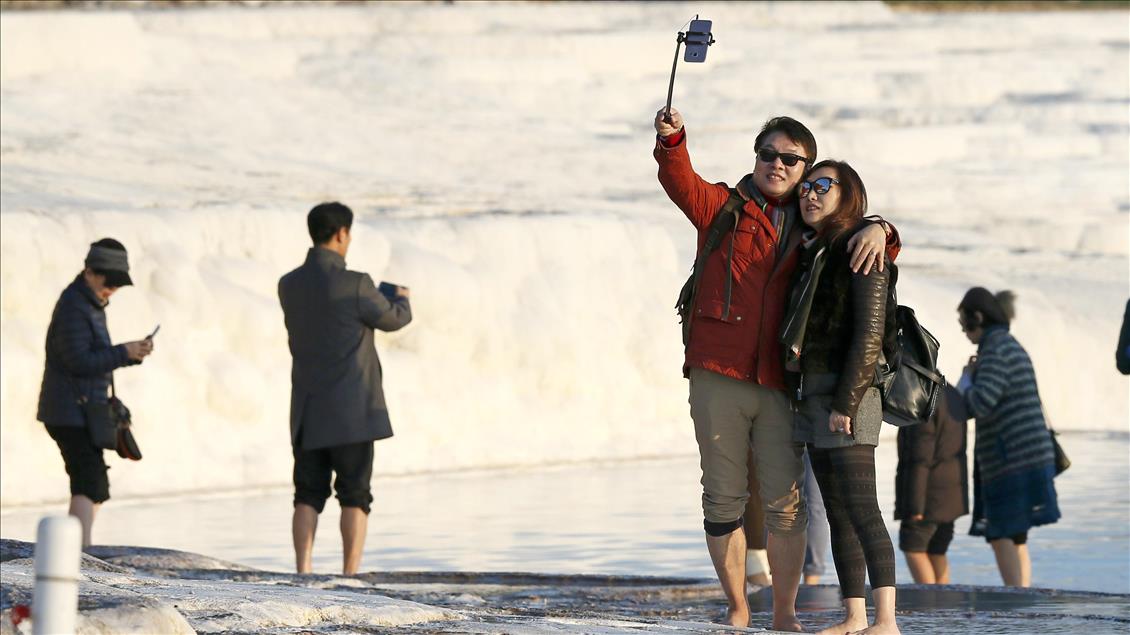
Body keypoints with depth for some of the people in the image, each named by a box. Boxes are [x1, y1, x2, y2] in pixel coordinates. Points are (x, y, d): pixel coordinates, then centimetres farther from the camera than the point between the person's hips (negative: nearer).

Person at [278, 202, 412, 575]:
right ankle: (350, 578, -1)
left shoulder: (288, 286, 3)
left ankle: (302, 573, -2)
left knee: (308, 495, 8)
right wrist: (401, 299, 27)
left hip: (308, 414, 5)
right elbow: (393, 319, 2)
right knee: (354, 496, 1)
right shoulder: (354, 286, -14)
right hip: (351, 410, -5)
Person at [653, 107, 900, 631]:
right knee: (724, 497, 3)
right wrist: (672, 140, -31)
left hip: (779, 383, 1)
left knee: (786, 502, -3)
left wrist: (878, 232, -9)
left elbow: (877, 252, 16)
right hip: (718, 377, -1)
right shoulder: (723, 208, 8)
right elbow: (681, 183, -9)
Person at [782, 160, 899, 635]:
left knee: (861, 509, -14)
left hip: (849, 395, -9)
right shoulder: (811, 254, 18)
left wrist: (845, 402, -18)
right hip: (813, 397, 9)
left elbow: (870, 333, -14)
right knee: (837, 512, 8)